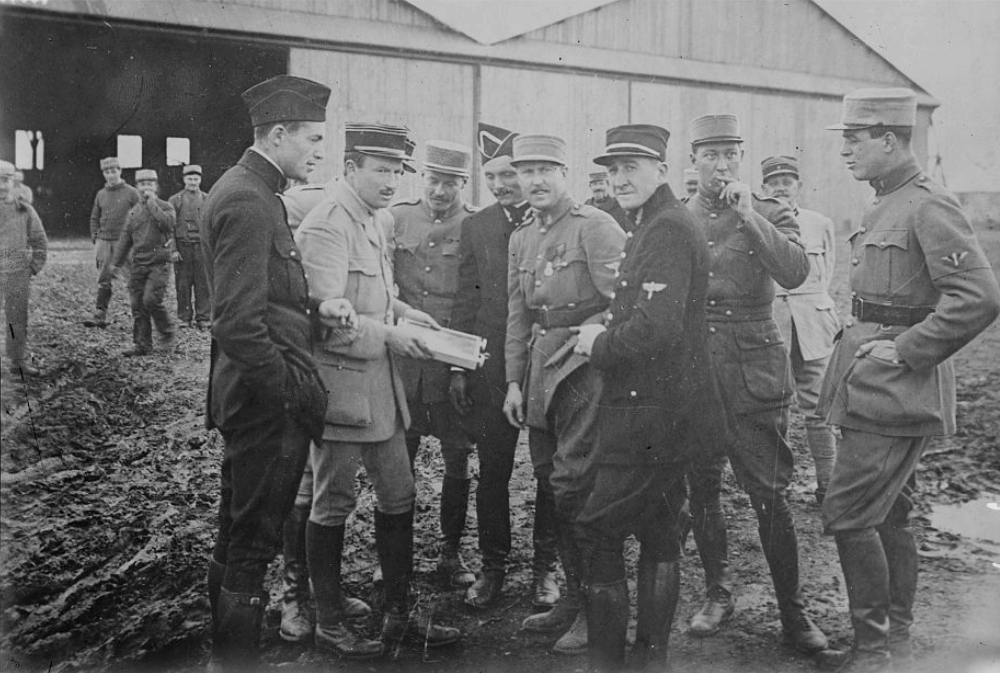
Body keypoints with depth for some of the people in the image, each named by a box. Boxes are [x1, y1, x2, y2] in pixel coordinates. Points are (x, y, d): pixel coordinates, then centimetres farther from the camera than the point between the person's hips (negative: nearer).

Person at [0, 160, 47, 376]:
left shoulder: (25, 210, 2)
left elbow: (40, 242, 10)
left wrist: (33, 268, 2)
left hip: (18, 274, 2)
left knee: (18, 320, 9)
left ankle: (18, 361, 19)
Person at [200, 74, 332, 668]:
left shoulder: (252, 191, 13)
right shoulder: (247, 201, -19)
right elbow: (237, 324, -25)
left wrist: (313, 309, 4)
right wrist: (286, 390, -16)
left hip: (251, 397, 11)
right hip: (269, 399, -11)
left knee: (237, 533, 21)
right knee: (255, 537, 2)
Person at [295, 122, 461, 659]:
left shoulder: (379, 219, 12)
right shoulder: (326, 226, -17)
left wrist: (403, 312, 6)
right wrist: (388, 334, -21)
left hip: (380, 382, 9)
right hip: (340, 382, -9)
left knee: (399, 496, 13)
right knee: (333, 505, 5)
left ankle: (401, 613, 27)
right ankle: (329, 624, 21)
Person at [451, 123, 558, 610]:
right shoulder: (475, 226, 8)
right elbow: (465, 300, 8)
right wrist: (457, 367, 4)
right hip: (492, 366, 2)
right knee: (492, 470, 8)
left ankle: (545, 565, 23)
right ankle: (492, 565, 23)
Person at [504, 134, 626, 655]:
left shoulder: (595, 225, -6)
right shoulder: (520, 238, 16)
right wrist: (514, 382, 13)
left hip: (585, 363, -7)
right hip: (540, 369, 7)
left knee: (574, 486, -8)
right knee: (549, 483, 11)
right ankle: (573, 596, 26)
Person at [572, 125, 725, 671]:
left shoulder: (668, 230, -17)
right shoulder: (653, 226, 17)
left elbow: (656, 328, -27)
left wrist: (598, 345, -12)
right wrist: (605, 332, 7)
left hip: (650, 415, -11)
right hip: (665, 409, 11)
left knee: (599, 533, -3)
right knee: (658, 534, 16)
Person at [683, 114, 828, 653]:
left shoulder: (770, 213, 2)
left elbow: (795, 273, -16)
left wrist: (748, 215, -19)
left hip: (753, 369, -3)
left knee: (768, 493, -2)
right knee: (701, 489, 10)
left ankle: (793, 611, 12)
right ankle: (718, 594, 27)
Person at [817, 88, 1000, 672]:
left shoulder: (929, 206, -15)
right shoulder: (883, 206, 14)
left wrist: (903, 351, -20)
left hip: (897, 389, -10)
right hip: (875, 384, 10)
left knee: (847, 514, -7)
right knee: (890, 515, 15)